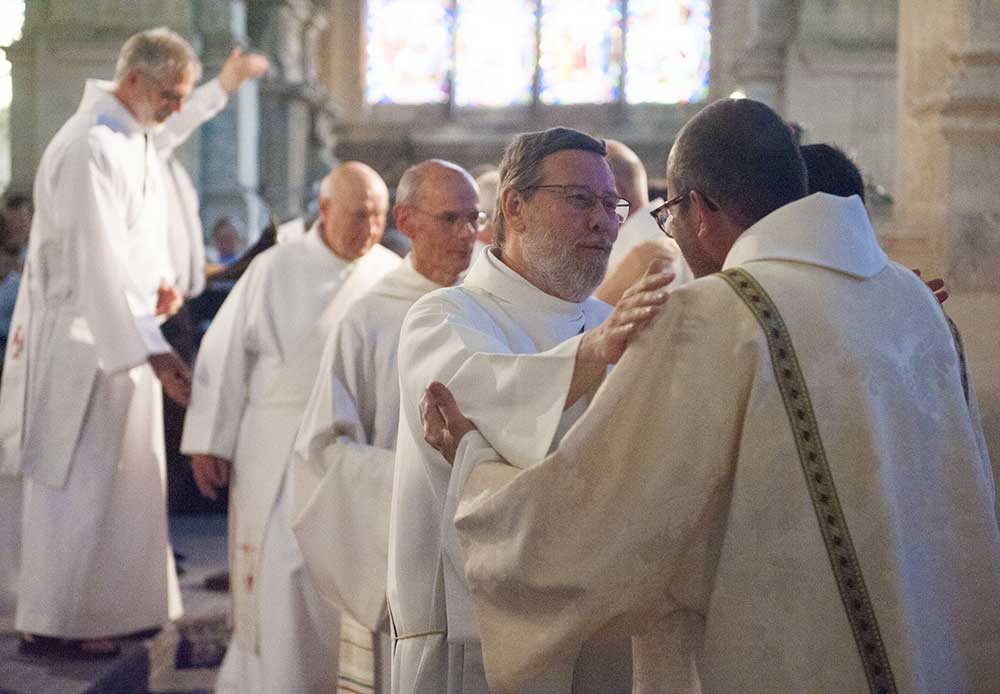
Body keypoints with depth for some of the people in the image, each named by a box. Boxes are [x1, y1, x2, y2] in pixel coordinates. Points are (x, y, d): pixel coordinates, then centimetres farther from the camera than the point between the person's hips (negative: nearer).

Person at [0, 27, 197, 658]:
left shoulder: (134, 139, 9)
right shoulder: (90, 149, -21)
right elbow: (98, 264, -28)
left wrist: (159, 276, 1)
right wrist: (153, 351, -31)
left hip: (121, 334, 9)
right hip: (82, 339, -9)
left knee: (127, 480, 14)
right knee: (76, 484, -2)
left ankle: (116, 603, 25)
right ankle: (51, 623, 8)